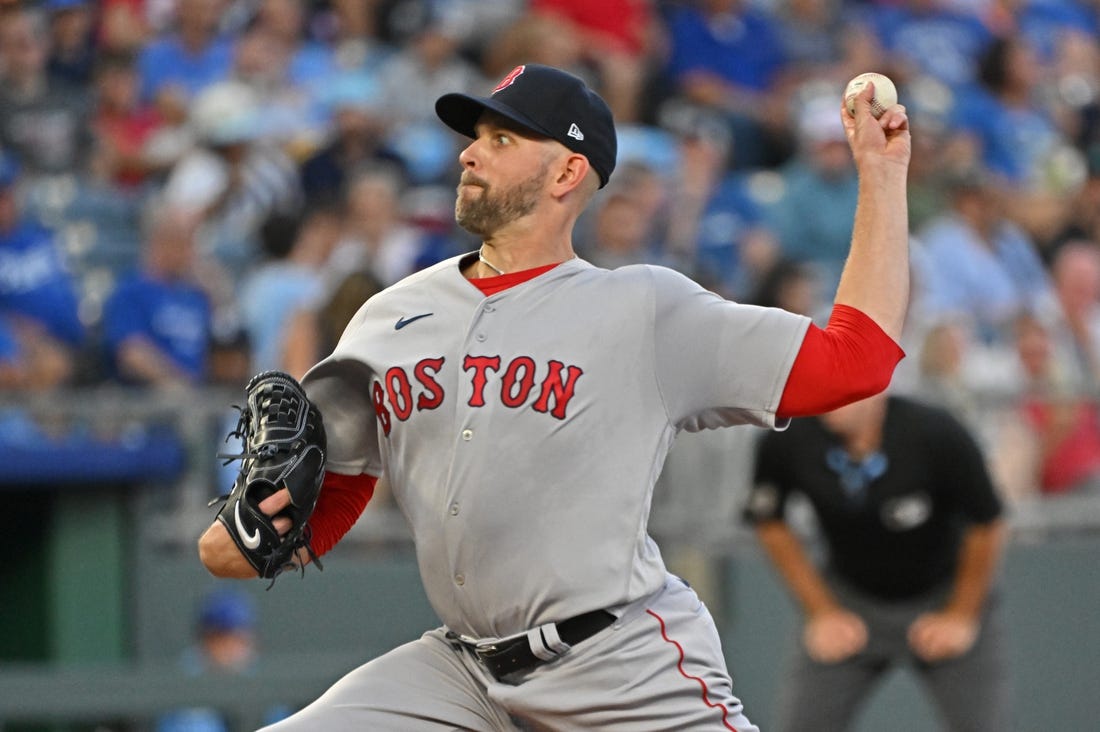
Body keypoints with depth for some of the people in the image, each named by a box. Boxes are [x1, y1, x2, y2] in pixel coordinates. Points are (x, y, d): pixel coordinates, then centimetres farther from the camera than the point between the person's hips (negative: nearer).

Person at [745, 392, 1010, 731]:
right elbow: (771, 525, -1)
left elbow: (986, 525, -13)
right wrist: (822, 612, -2)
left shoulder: (934, 433, -26)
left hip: (941, 598, -2)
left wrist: (962, 617, -8)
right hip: (849, 601, 2)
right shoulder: (787, 442, -20)